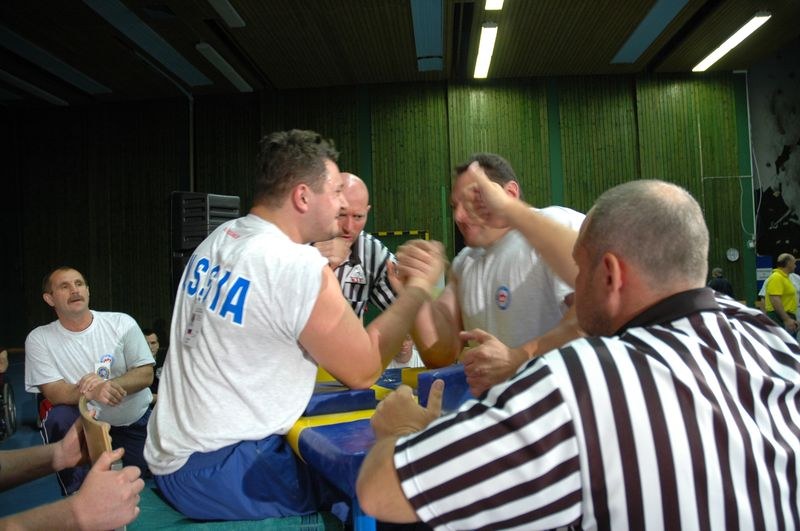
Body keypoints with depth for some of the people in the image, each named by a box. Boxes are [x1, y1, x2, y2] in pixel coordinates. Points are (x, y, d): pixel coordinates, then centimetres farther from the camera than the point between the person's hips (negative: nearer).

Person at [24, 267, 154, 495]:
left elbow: (146, 375, -13)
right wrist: (91, 391, -40)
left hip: (136, 421, 1)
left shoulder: (122, 323, -13)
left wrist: (110, 385, -34)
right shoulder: (39, 338, -11)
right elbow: (53, 392, -18)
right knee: (58, 419, -30)